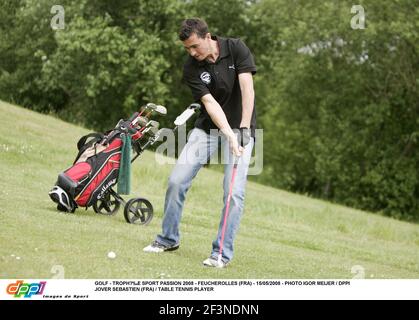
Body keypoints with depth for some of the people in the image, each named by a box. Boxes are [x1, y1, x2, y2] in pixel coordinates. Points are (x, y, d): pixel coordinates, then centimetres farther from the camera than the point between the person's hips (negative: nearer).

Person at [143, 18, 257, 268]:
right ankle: (169, 239, 13)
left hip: (240, 127, -3)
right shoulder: (191, 69, -9)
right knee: (177, 180, -4)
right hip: (208, 127, 3)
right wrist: (229, 135, -31)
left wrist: (243, 129, -28)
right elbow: (210, 103, -18)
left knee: (234, 192, -13)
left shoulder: (236, 49, -13)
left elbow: (247, 89, -20)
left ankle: (223, 252, -6)